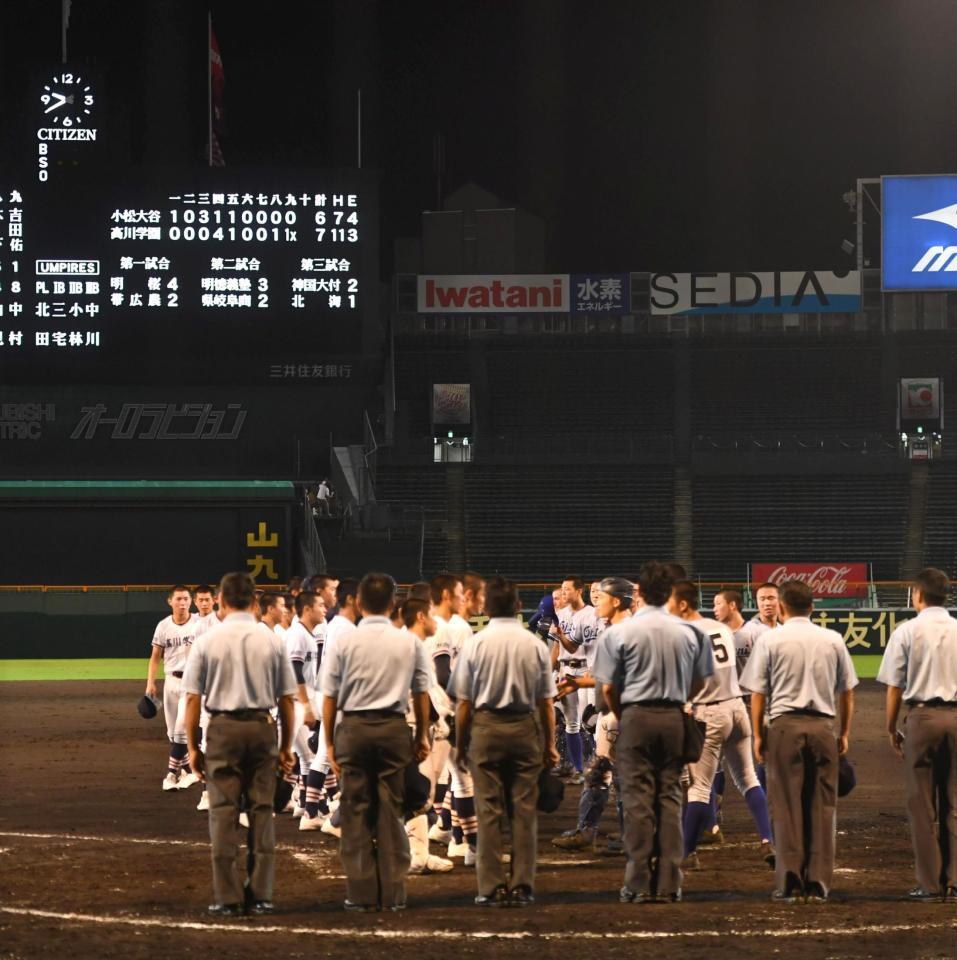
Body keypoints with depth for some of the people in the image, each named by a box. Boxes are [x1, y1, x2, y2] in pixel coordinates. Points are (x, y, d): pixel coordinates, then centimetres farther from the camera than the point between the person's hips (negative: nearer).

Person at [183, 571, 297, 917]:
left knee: (223, 811, 1)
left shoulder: (208, 641, -4)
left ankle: (227, 897, -1)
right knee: (262, 810, 7)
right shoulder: (271, 641, 1)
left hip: (223, 727, -2)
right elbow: (286, 697, 3)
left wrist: (193, 746, 4)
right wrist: (286, 745, 12)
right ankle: (261, 895, 7)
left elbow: (193, 697, -3)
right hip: (262, 726, 2)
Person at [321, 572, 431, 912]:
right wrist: (422, 737, 15)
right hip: (394, 728, 1)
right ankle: (392, 893, 4)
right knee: (391, 811, 5)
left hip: (353, 729, -1)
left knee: (356, 812, 4)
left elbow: (329, 697, -3)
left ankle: (361, 893, 3)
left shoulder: (344, 643, -4)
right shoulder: (410, 643, 2)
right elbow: (421, 693, 5)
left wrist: (330, 742, 4)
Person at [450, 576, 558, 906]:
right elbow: (546, 702, 2)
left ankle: (491, 887, 1)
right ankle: (522, 886, 4)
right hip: (526, 728, 1)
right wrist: (550, 743, 10)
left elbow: (463, 702, -4)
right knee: (524, 809, 5)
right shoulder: (535, 645, -1)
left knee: (489, 809, 2)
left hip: (485, 726, -1)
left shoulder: (476, 644, -6)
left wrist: (461, 744, 5)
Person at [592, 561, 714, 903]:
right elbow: (700, 682, 8)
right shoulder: (689, 632, 1)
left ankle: (639, 884, -3)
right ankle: (668, 884, 3)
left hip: (636, 717, -3)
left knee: (638, 800, 0)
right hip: (674, 719, 3)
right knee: (670, 798, 6)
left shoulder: (619, 632, -7)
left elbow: (608, 687, -5)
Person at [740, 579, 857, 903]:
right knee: (822, 806, 5)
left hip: (784, 726, -2)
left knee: (786, 805, 1)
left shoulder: (770, 639, -1)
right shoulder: (833, 640, 6)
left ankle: (789, 882, -4)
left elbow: (758, 693, -2)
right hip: (823, 726, 2)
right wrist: (844, 733, 18)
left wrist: (758, 735, 5)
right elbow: (847, 692, 10)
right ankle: (818, 882, 3)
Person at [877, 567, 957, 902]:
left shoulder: (907, 632, -3)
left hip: (922, 716, -2)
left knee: (922, 803, 2)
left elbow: (895, 687, -2)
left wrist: (892, 729, 8)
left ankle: (930, 883, 1)